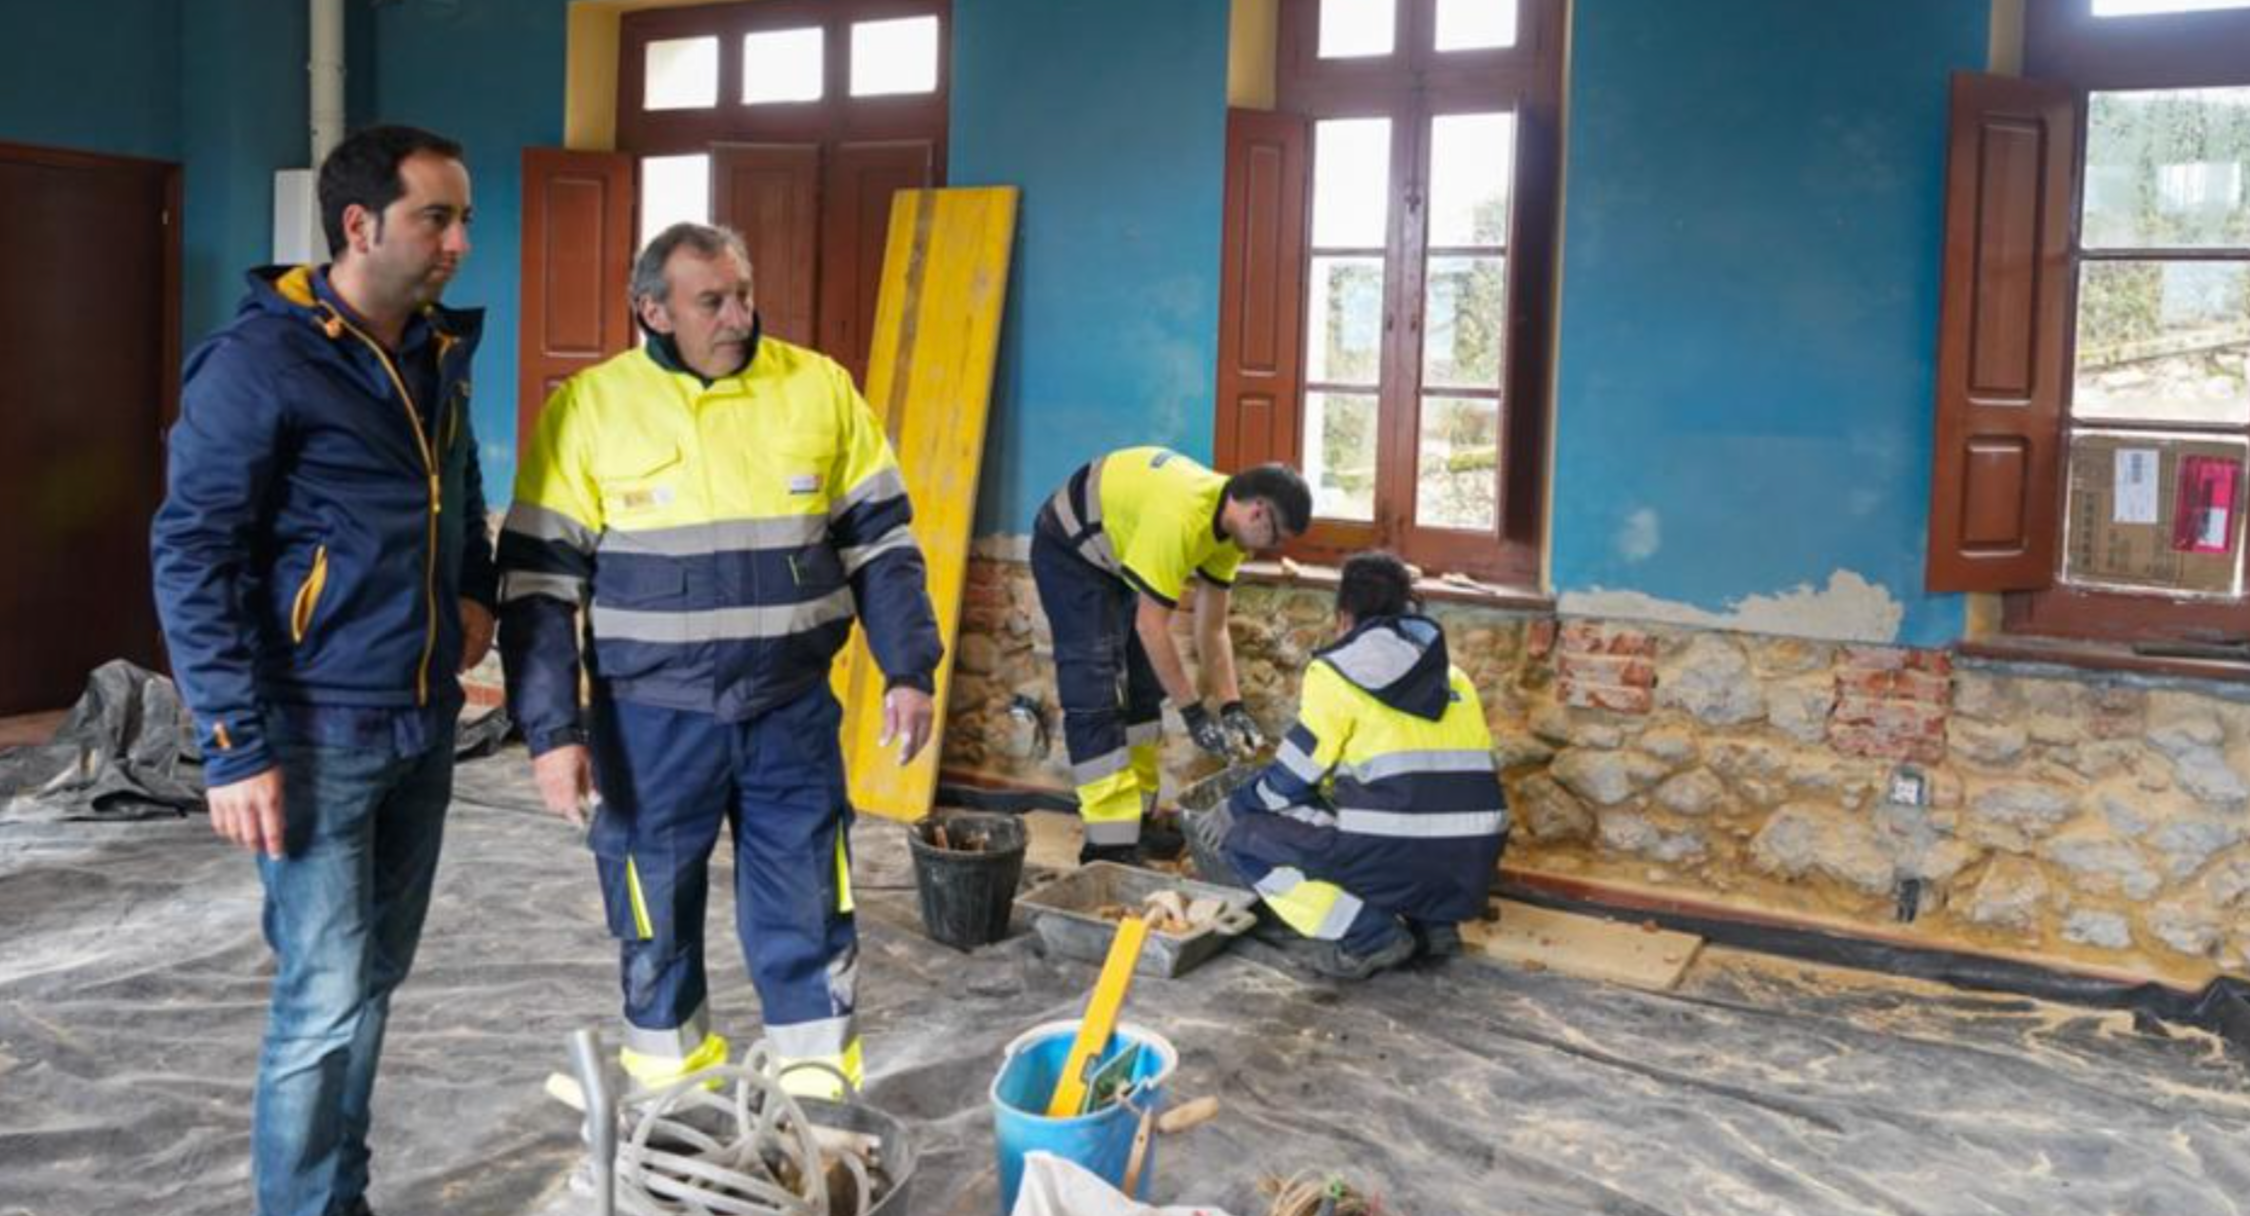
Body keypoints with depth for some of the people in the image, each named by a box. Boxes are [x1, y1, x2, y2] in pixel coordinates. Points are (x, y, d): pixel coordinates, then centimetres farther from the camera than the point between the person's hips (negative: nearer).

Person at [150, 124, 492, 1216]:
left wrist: (474, 591, 9)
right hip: (318, 733, -7)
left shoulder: (439, 355, 8)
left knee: (374, 980, 16)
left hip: (423, 725, 7)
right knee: (325, 1001, -3)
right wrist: (235, 748, -18)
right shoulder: (259, 363, -14)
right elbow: (191, 560, -14)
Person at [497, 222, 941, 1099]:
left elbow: (879, 541, 7)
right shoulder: (589, 407, -5)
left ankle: (822, 1086, 24)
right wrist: (552, 728, -9)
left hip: (792, 712, 1)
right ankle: (668, 1081, 33)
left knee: (808, 911, 8)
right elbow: (539, 580, -4)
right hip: (651, 721, -1)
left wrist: (908, 669, 1)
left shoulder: (819, 388, 0)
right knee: (657, 914, 13)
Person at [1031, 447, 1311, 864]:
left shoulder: (1228, 520, -9)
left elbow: (1212, 628, -1)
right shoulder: (1181, 517, -36)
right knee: (1097, 695, -14)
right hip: (1070, 550, -10)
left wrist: (1233, 707, -7)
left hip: (1117, 557, 10)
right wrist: (1195, 714, -25)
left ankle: (1136, 818, 18)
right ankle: (1109, 845, -13)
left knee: (1142, 686, 10)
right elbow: (1151, 627, -31)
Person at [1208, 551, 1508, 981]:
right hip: (1472, 872, 7)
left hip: (1400, 864, -7)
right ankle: (1433, 923, 13)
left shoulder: (1336, 673, 1)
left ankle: (1371, 937, -4)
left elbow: (1291, 779, 3)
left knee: (1244, 838, 7)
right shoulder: (1453, 677, 19)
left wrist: (1235, 811, 22)